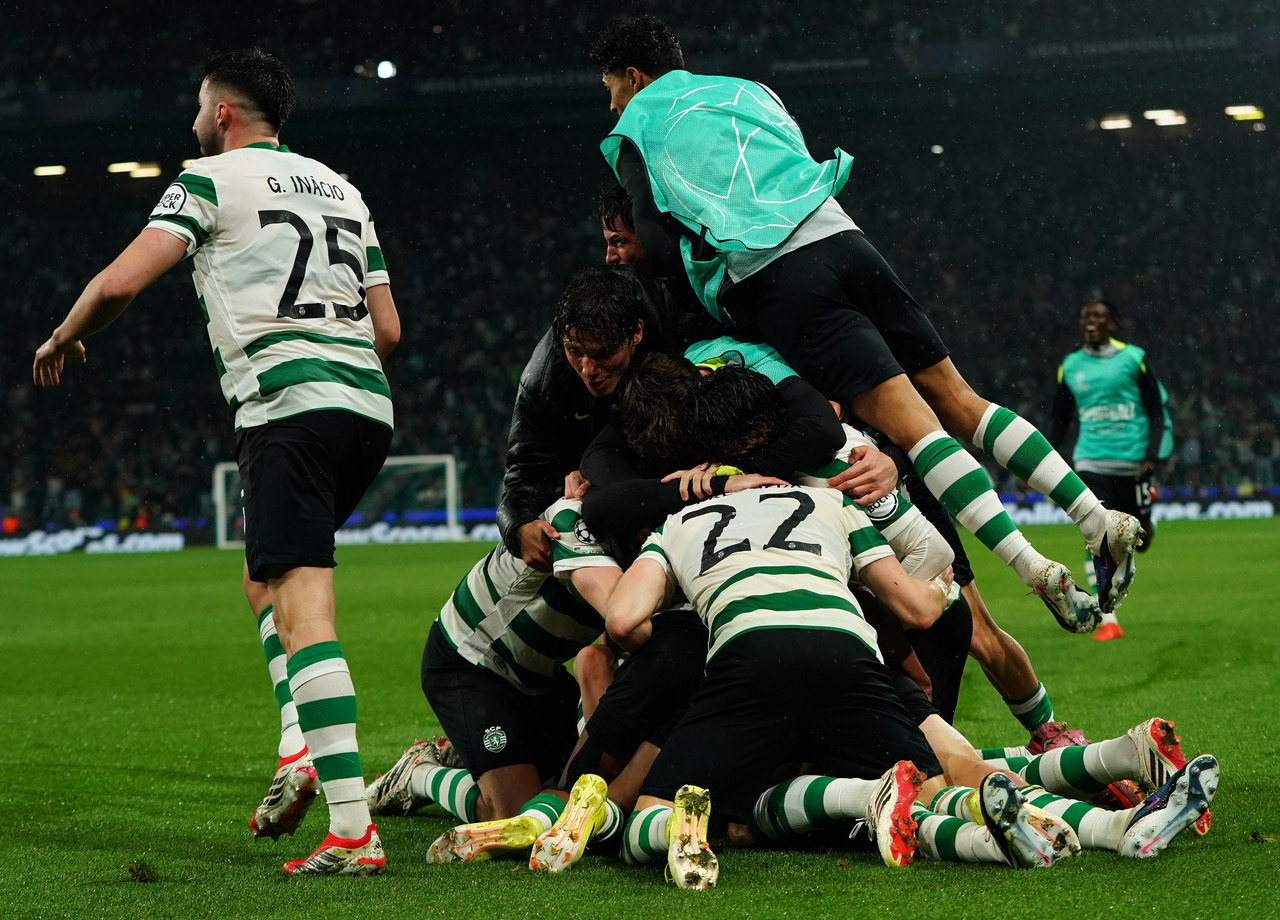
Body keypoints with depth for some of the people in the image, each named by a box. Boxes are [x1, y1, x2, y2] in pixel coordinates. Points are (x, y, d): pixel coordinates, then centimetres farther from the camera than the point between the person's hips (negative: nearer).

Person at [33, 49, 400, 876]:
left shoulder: (213, 178, 4)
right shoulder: (340, 189, 24)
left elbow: (120, 283, -3)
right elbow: (387, 330, 22)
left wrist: (62, 340, 16)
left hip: (289, 407, -8)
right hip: (368, 409, 8)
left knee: (303, 615, -13)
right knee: (266, 579, 24)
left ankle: (353, 830, -23)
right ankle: (304, 750, 8)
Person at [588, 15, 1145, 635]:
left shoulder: (635, 133, 13)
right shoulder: (743, 91, 31)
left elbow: (661, 245, 3)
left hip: (776, 278, -5)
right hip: (841, 237, 5)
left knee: (907, 420, -13)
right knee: (955, 398, 8)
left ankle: (1036, 571, -24)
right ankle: (1101, 522, -2)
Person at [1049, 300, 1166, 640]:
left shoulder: (1133, 358, 2)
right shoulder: (1070, 366, 9)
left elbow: (1156, 410, 3)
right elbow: (1060, 420, 16)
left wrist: (1151, 456, -8)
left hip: (1132, 464, -1)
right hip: (1091, 463, 1)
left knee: (1138, 540, 4)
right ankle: (1108, 619, -6)